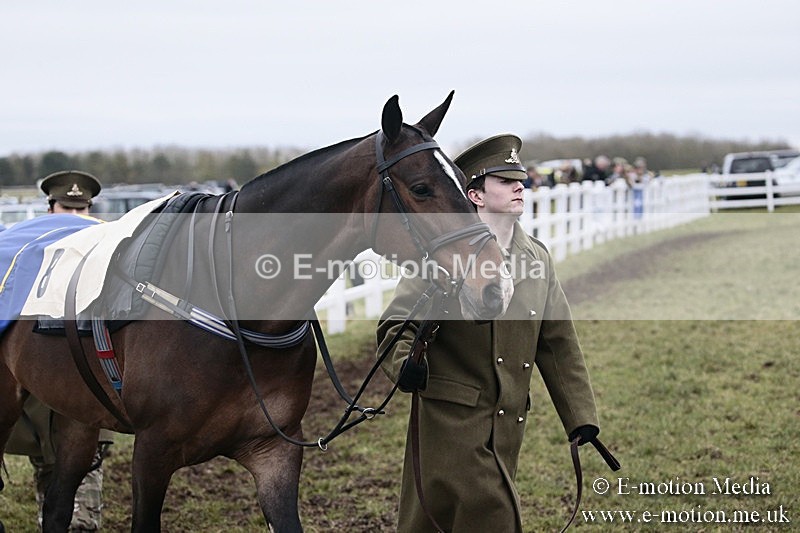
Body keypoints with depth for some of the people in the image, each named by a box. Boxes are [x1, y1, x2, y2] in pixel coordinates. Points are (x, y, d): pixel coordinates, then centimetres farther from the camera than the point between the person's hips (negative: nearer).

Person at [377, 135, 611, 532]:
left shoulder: (537, 258, 11)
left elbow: (559, 343, 13)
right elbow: (398, 323, -9)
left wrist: (580, 417, 10)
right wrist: (406, 365, -31)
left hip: (508, 424, 5)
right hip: (451, 415, -5)